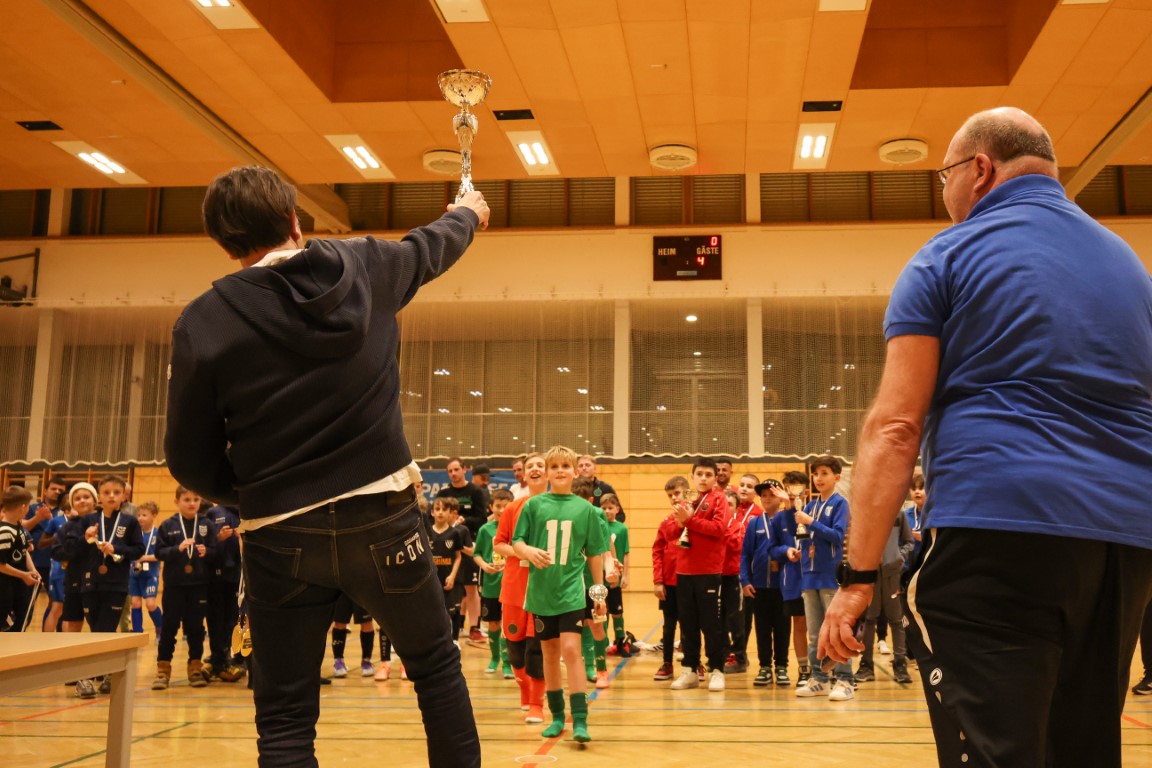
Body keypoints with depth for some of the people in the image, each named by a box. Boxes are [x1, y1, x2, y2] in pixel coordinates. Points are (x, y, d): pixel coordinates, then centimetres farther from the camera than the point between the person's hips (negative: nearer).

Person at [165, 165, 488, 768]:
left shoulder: (203, 323, -7)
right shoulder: (364, 266, -1)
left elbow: (191, 460, -2)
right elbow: (430, 248, 21)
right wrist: (468, 214, 44)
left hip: (281, 537, -1)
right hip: (382, 517, 1)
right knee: (436, 665, 22)